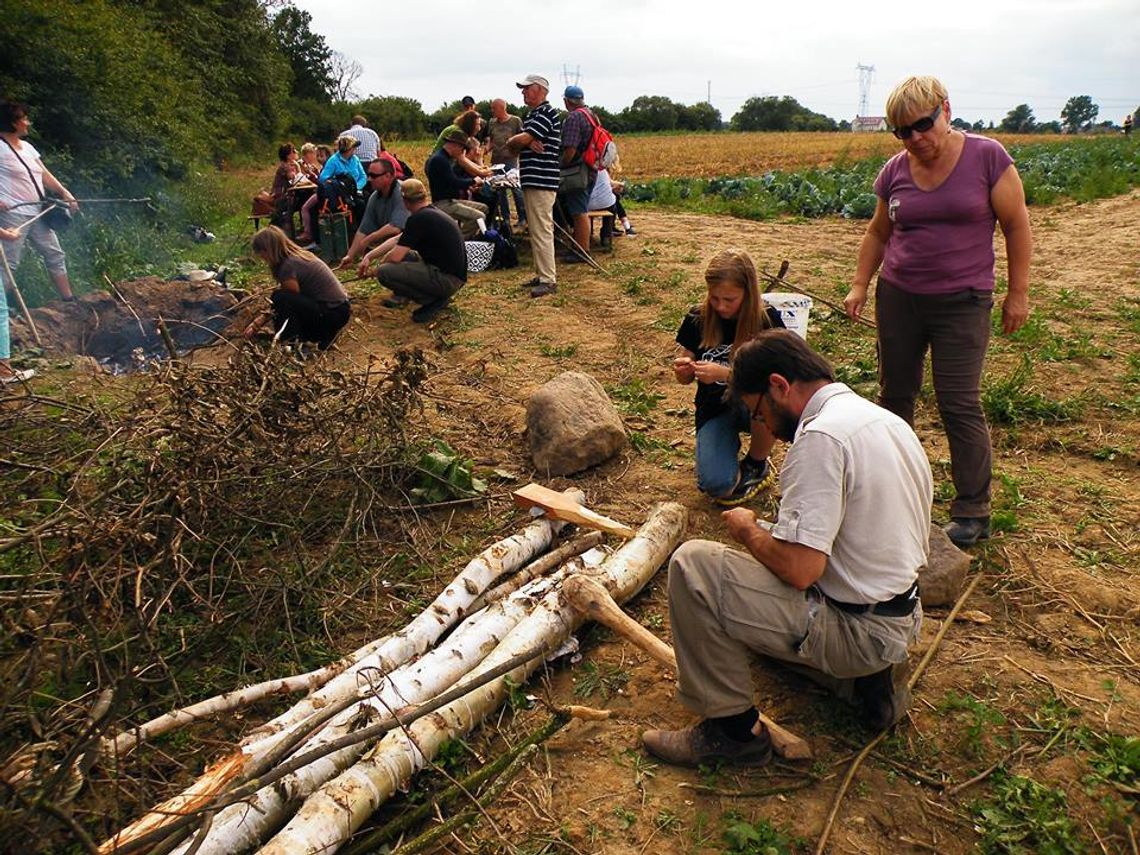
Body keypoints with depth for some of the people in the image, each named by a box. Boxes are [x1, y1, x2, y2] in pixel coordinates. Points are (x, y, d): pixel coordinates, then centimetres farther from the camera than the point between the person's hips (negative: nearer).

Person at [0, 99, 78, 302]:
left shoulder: (27, 147, 16)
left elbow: (46, 176, 15)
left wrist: (64, 193, 1)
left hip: (37, 213, 8)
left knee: (55, 255, 11)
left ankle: (69, 300, 19)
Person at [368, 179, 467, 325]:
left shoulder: (418, 219, -16)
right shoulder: (433, 212, 13)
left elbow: (395, 257, -17)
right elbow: (399, 241, 22)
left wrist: (382, 263, 6)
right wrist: (369, 256, 25)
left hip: (448, 279, -10)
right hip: (453, 274, 10)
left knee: (384, 272, -16)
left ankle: (434, 300, -7)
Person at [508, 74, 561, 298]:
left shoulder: (547, 113, -11)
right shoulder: (532, 115, 21)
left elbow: (521, 140, -20)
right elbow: (515, 147, 13)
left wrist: (512, 141, 3)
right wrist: (527, 143, -9)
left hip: (541, 181, -10)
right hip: (531, 181, 10)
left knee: (542, 231, -11)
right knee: (535, 231, 14)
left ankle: (548, 280, -8)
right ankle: (542, 274, 22)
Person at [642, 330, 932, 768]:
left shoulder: (821, 435, -23)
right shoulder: (889, 420, 7)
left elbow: (799, 568, -28)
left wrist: (747, 529, -8)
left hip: (856, 631, -10)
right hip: (903, 624, 10)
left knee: (692, 565, -15)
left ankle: (735, 729, -2)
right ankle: (867, 680, 15)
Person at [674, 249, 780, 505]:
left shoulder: (767, 321, -13)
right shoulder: (697, 320, -7)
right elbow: (685, 379, 4)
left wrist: (724, 373, -33)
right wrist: (683, 370, -21)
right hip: (714, 409, 1)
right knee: (716, 484, -25)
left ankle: (756, 466, -7)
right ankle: (730, 443, 13)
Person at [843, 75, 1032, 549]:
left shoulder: (987, 156, -8)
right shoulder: (895, 171, 3)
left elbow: (1017, 227, -4)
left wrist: (1018, 293, -4)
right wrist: (860, 284, 7)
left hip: (962, 303, -4)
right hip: (898, 298, 4)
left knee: (959, 404, -4)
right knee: (894, 395, 11)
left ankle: (973, 512, 9)